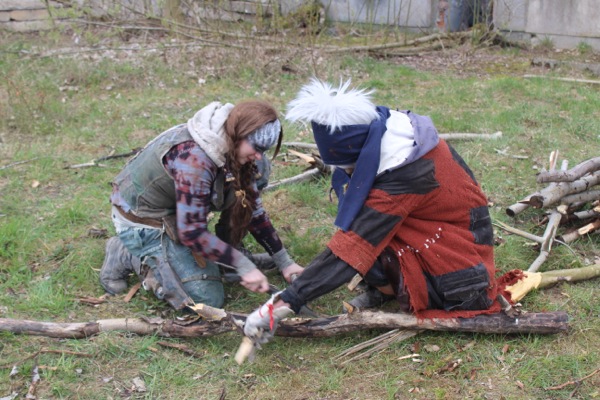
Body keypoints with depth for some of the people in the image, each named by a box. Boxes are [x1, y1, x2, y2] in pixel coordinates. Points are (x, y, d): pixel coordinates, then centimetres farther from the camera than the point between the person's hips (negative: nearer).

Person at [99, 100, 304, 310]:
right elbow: (191, 233, -31)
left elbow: (253, 208, 1)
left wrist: (284, 261, 0)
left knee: (257, 171, -7)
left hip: (173, 205, 8)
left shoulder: (232, 148, -8)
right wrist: (243, 265, -27)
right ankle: (127, 255, 0)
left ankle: (230, 254, 5)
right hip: (142, 217, -8)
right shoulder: (194, 158, -34)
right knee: (208, 298, -15)